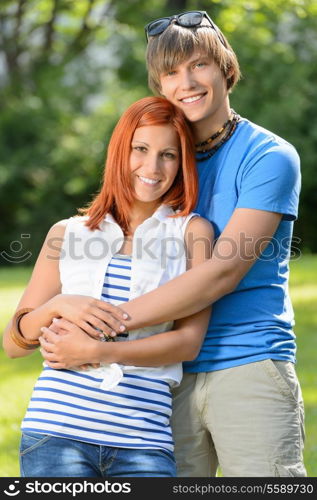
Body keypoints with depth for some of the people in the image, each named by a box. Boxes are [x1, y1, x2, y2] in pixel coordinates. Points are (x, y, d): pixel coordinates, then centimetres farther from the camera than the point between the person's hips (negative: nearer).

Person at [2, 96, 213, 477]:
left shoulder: (191, 232, 8)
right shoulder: (68, 234, 13)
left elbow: (188, 341, -3)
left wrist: (100, 351, -15)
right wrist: (57, 306, -9)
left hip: (143, 442, -1)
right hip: (58, 430, 1)